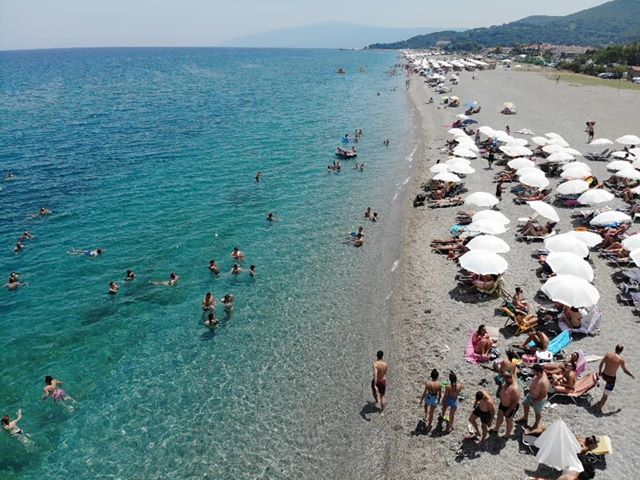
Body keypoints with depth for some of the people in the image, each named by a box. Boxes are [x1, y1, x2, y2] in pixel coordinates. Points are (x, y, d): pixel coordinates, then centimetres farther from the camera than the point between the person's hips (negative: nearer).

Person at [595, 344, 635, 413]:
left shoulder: (608, 354, -7)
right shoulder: (621, 360, -19)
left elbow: (601, 363, 4)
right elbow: (625, 371, -6)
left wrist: (599, 371, 20)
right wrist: (632, 375, 14)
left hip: (604, 375, 5)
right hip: (611, 378, -5)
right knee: (606, 394, 10)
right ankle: (599, 408, 19)